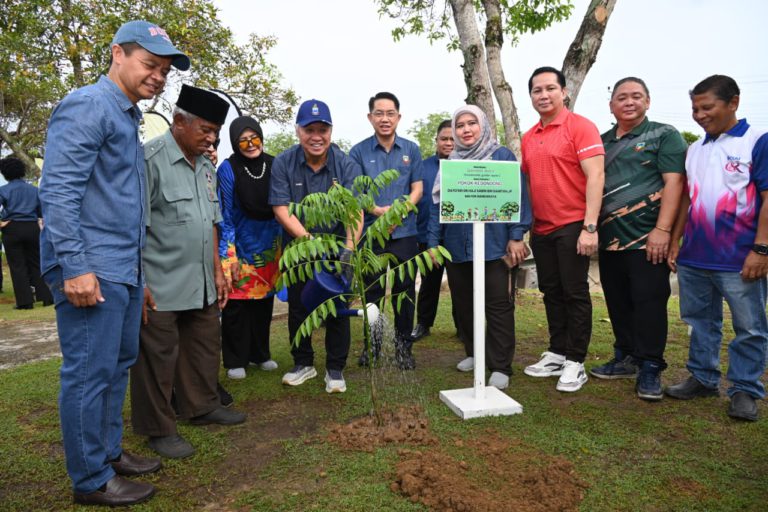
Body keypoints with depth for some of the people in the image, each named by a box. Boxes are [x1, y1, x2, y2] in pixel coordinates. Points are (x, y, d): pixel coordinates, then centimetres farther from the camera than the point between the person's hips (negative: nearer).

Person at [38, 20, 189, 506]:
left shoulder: (128, 117, 19)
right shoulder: (88, 106, -10)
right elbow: (59, 190, -18)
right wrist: (75, 265, -22)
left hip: (124, 268, 10)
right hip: (91, 269, -10)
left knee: (119, 364, 17)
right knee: (90, 373, 0)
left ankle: (109, 451, 32)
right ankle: (92, 479, 14)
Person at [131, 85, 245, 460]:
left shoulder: (205, 166, 13)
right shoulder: (150, 159, -13)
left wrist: (217, 270, 16)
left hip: (201, 284, 8)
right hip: (159, 287, -8)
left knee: (205, 345, 17)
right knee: (158, 356, 3)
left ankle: (202, 407, 34)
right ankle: (159, 429, 18)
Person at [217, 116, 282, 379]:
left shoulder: (274, 165, 0)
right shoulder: (228, 169, -10)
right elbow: (224, 215, -9)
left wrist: (284, 247, 7)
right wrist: (229, 256, -12)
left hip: (269, 245, 4)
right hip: (240, 245, -3)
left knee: (264, 300, 11)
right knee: (236, 303, 1)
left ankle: (260, 354, 26)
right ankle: (235, 361, 15)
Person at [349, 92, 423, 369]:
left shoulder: (411, 150, 7)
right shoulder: (359, 151, 3)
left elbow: (417, 190, 4)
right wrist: (378, 210, -17)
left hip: (404, 231, 1)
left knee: (404, 289, 5)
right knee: (372, 290, 7)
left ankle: (404, 346, 18)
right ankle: (371, 344, 22)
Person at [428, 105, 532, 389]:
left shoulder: (502, 156, 0)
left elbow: (518, 197, -5)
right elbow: (438, 204, 13)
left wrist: (516, 237, -12)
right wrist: (433, 242, 9)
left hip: (495, 246, -5)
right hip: (457, 247, 5)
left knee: (498, 306, -1)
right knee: (462, 303, 14)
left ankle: (500, 366, 8)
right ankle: (473, 353, 32)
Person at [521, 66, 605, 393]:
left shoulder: (580, 126, -7)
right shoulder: (528, 138, 12)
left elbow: (595, 177, -14)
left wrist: (590, 227, -21)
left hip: (572, 227, -7)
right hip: (541, 228, 7)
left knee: (575, 293, 1)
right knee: (551, 293, 13)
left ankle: (575, 363, 12)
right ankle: (557, 354, 26)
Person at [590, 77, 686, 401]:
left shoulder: (664, 135, 1)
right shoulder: (602, 141, 17)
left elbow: (674, 182, -8)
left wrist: (662, 230, -18)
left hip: (647, 239, -5)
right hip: (610, 238, 6)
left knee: (648, 302, -3)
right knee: (618, 303, 11)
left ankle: (650, 369, 7)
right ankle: (625, 359, 24)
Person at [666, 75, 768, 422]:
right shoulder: (695, 149, 12)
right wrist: (675, 242, 12)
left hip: (739, 261, -6)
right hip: (693, 257, 6)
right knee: (701, 322, 16)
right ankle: (703, 378, 29)